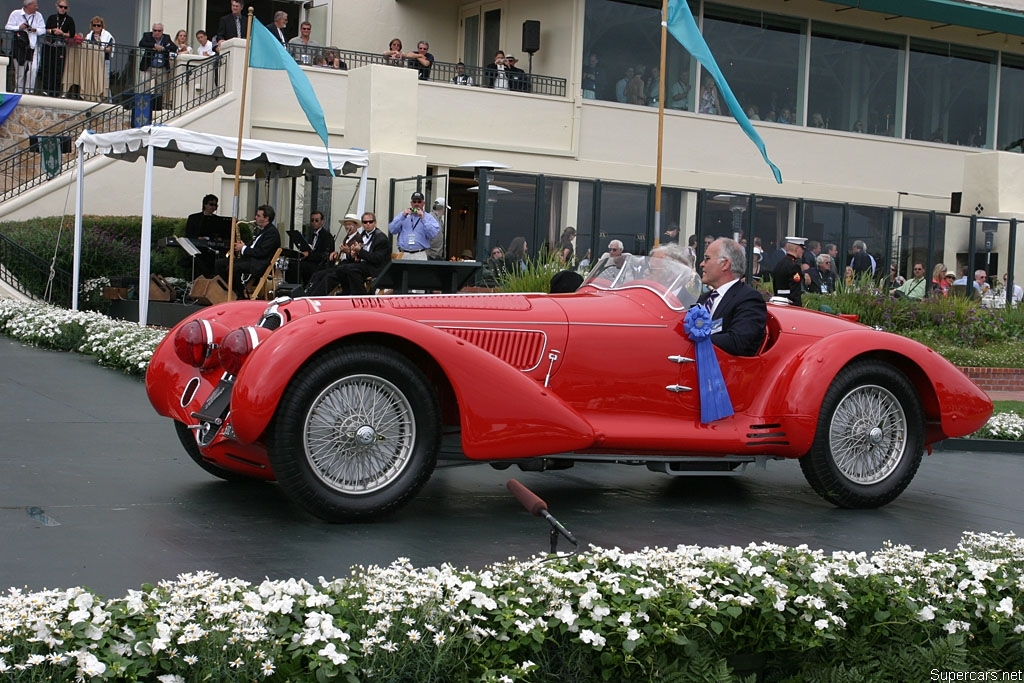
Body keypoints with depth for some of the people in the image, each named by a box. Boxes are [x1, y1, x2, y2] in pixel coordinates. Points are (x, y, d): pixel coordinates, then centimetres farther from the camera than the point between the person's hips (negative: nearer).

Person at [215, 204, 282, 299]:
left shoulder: (272, 232, -12)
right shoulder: (260, 229, 20)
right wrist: (243, 246, 7)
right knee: (219, 263, 2)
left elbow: (261, 252, -21)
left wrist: (244, 248, -11)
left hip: (259, 265, -11)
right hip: (249, 259, 11)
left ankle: (241, 296, -17)